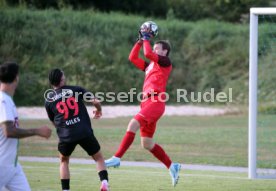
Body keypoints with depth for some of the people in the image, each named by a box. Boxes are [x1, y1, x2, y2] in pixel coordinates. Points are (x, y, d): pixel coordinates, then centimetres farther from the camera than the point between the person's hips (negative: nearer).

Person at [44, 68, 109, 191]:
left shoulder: (49, 100, 9)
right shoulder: (76, 90, 3)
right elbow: (96, 102, -2)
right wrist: (99, 110, 21)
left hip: (65, 135, 1)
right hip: (85, 132, -1)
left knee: (64, 161, 25)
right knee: (98, 158, 16)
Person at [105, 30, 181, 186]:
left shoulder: (165, 62, 3)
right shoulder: (150, 65, 26)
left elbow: (148, 53, -9)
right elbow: (133, 58, 29)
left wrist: (146, 39, 7)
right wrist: (140, 41, 23)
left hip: (156, 101, -9)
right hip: (147, 102, 9)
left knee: (133, 124, -24)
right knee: (147, 144, 7)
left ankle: (117, 158, -30)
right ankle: (172, 167, 15)